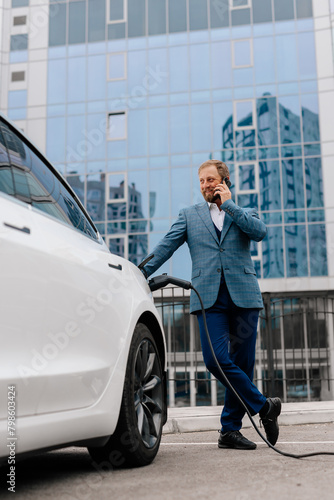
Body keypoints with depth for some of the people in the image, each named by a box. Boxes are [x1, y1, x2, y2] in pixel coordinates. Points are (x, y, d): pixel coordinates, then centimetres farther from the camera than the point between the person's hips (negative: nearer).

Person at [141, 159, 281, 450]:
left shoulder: (245, 213, 18)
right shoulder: (189, 215, 18)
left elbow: (260, 232, -4)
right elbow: (165, 247, 9)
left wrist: (229, 204, 0)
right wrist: (140, 275, -3)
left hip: (243, 295, 1)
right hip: (209, 298, 0)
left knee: (242, 362, 1)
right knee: (216, 359, -16)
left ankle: (230, 429, 13)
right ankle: (264, 406, 1)